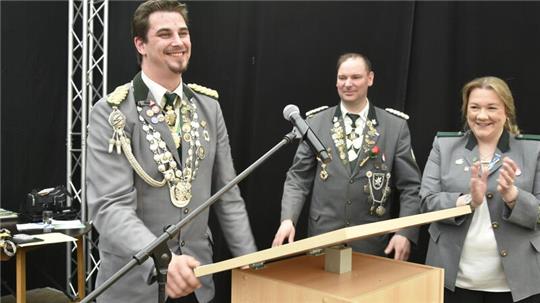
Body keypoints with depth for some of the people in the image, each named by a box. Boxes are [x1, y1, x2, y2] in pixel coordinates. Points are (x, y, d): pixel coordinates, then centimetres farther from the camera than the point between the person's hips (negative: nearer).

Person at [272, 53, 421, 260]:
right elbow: (298, 178, 5)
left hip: (373, 245, 0)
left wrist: (406, 233, -11)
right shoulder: (316, 123, 4)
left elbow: (410, 187, 1)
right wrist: (288, 219, -10)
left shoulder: (395, 126, 1)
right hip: (323, 241, 1)